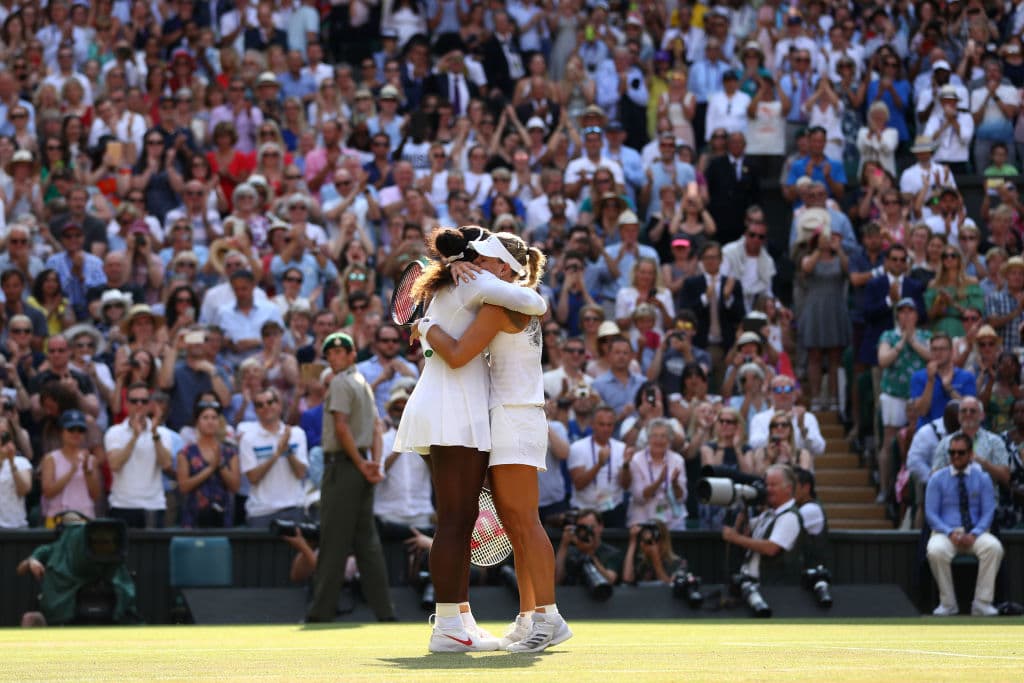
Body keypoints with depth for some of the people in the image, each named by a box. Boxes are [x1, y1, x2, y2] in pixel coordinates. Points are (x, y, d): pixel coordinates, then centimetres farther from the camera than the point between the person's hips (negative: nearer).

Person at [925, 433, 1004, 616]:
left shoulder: (982, 478, 9)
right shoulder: (938, 479, 6)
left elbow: (988, 512, 3)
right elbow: (931, 513, 1)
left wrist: (974, 534, -16)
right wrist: (950, 533, -17)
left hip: (975, 534, 1)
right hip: (945, 532, -1)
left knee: (994, 547, -33)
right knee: (936, 551, -36)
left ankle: (982, 603, -26)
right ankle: (948, 603, -20)